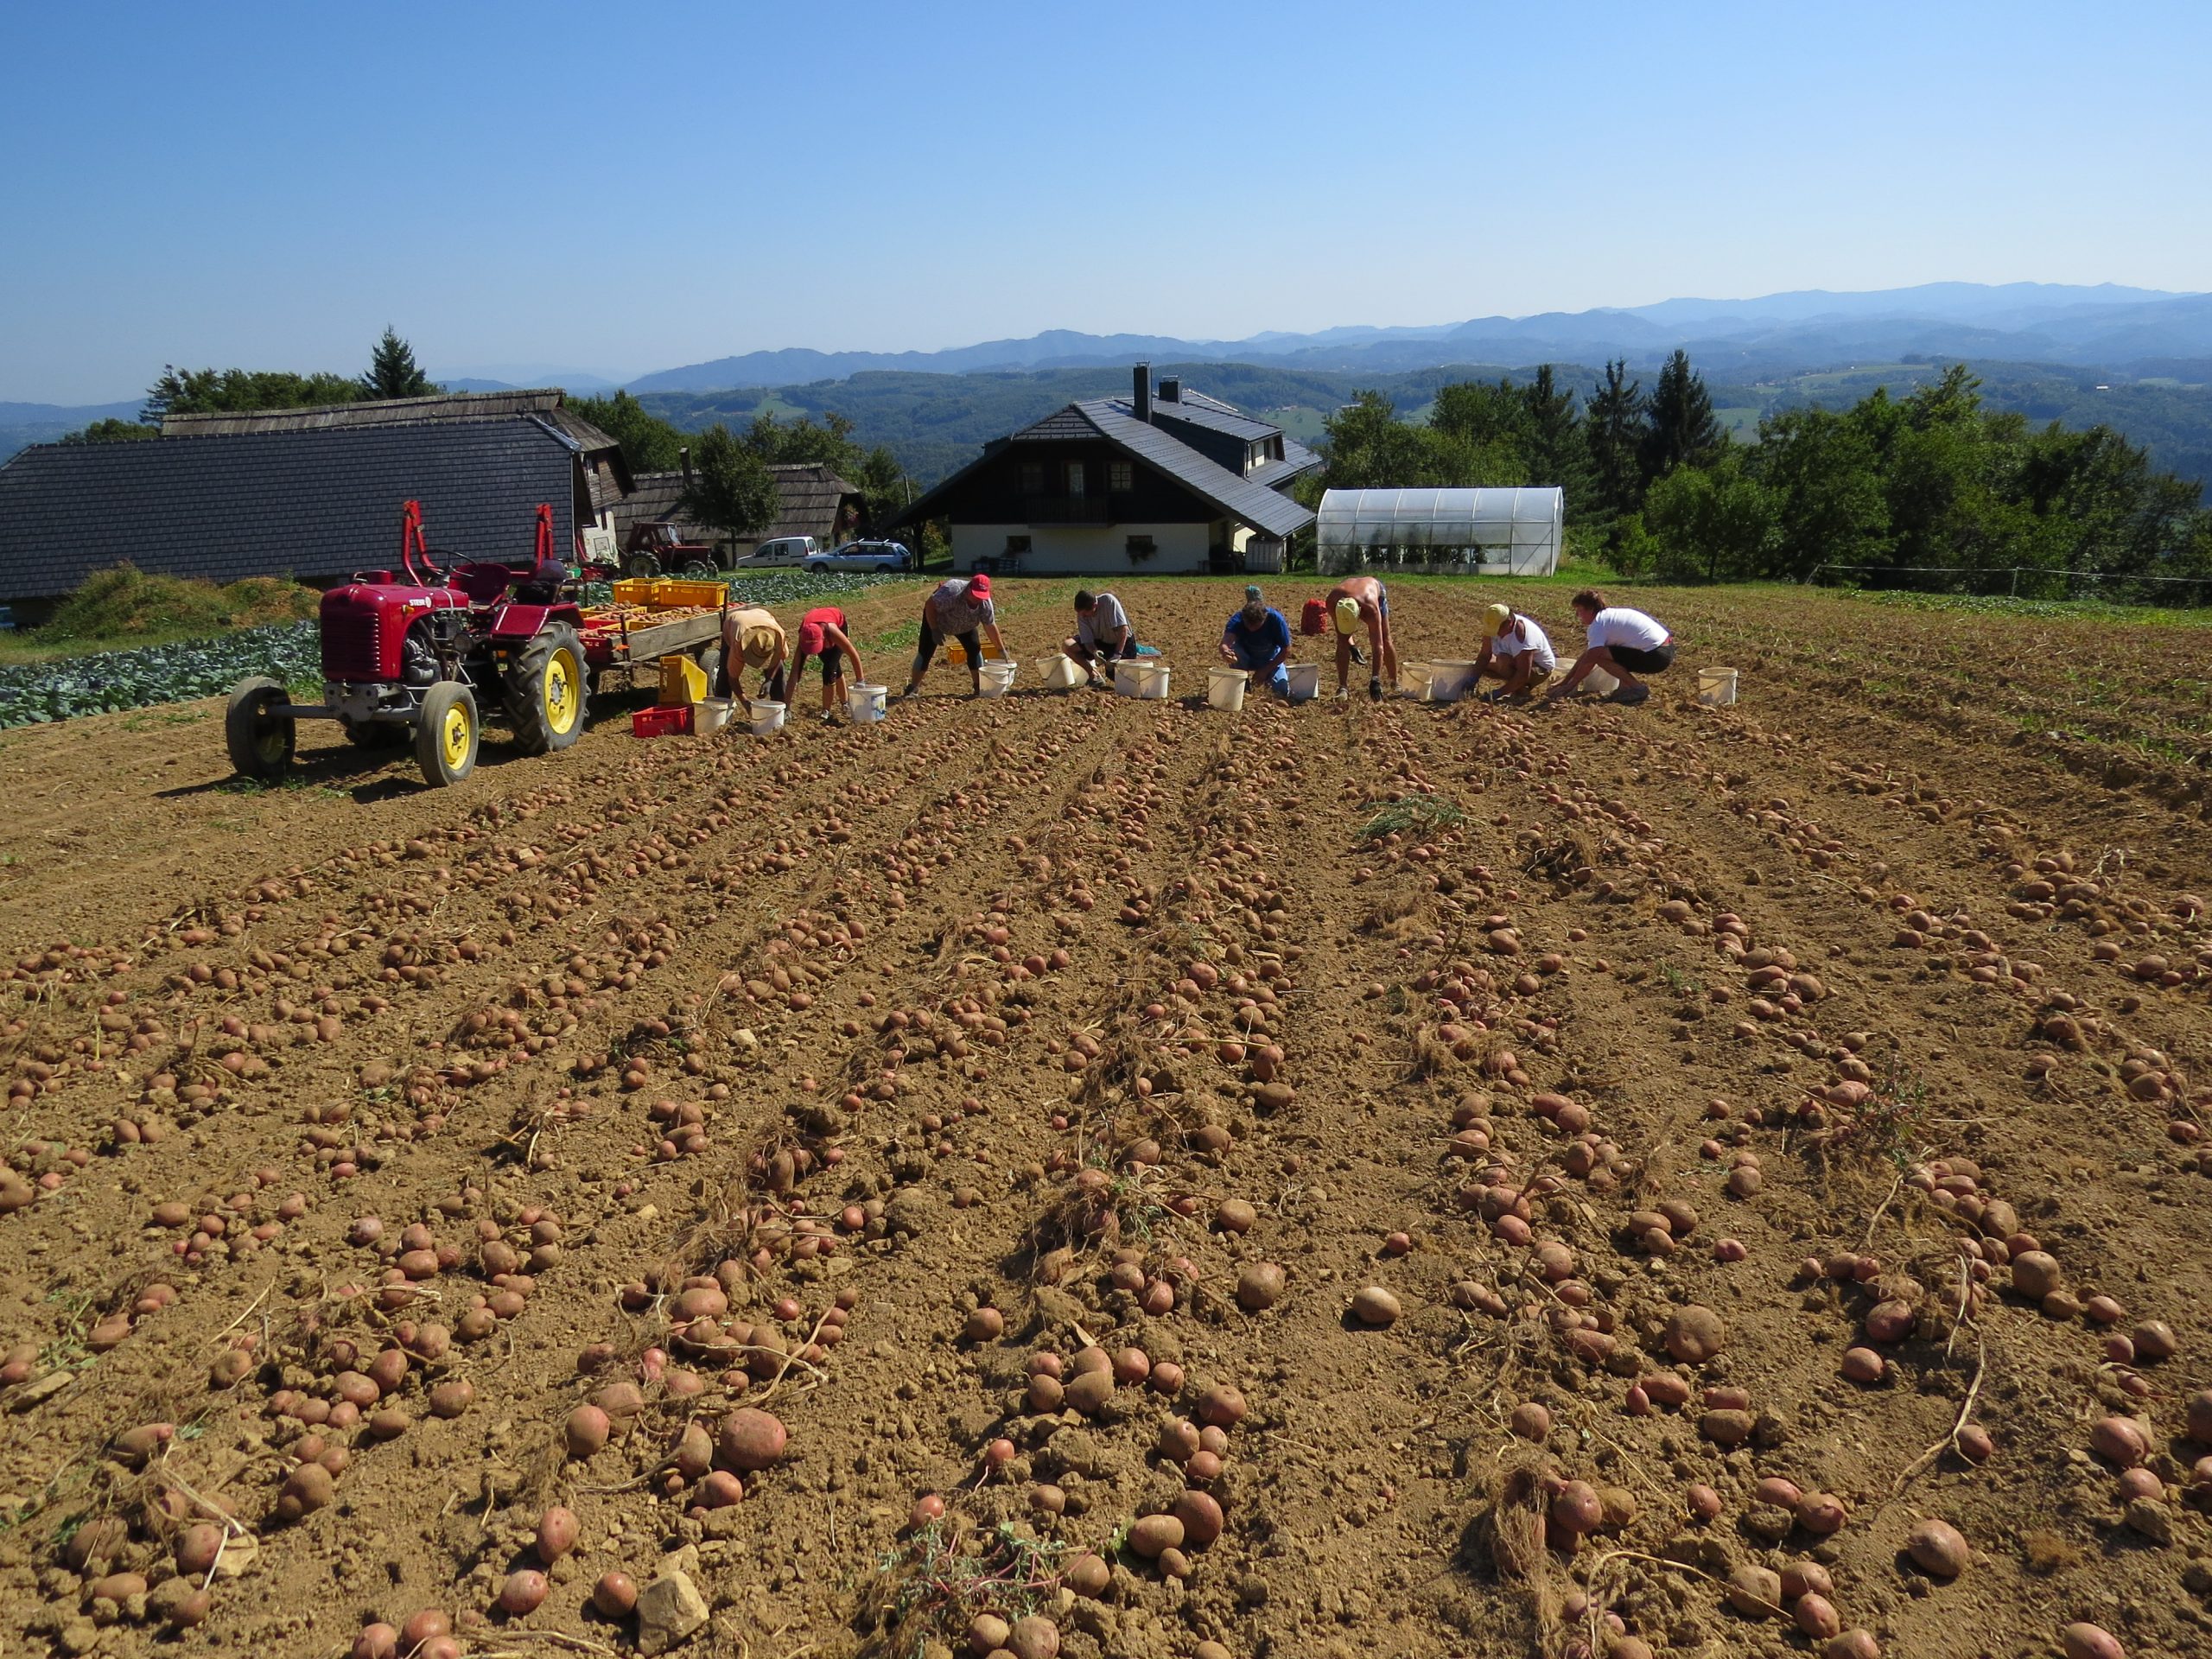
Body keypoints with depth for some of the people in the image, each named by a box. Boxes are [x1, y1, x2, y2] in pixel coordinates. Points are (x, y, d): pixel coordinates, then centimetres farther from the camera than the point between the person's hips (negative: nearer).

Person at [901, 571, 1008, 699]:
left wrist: (1001, 649, -11)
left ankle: (979, 687, 3)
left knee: (975, 648, -8)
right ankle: (913, 688, -4)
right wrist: (935, 630, -35)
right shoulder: (952, 591, -43)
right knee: (925, 651, -11)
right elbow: (929, 605, -33)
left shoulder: (985, 603, -27)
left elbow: (990, 626, -15)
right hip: (936, 618, -4)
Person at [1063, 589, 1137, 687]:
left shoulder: (1108, 601, -30)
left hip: (1122, 642, -4)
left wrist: (1117, 655, -37)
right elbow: (1087, 641, -16)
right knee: (1066, 645, -16)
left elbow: (1123, 629, -32)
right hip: (1100, 642, 4)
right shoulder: (1081, 615, -18)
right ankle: (1095, 674, -6)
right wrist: (1094, 652, -39)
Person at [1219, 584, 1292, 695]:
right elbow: (1225, 642, -48)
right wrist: (1225, 652, -72)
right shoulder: (1237, 619, -31)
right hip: (1246, 658, 0)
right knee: (1234, 651, -34)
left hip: (1271, 660, 0)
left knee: (1283, 691, -21)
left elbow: (1285, 651, -21)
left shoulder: (1276, 619, -31)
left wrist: (1265, 670, -23)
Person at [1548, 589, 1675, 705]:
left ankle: (1638, 689, -8)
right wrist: (1565, 681, 19)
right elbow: (1586, 655, 19)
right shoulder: (1610, 614, 17)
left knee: (1599, 655, -13)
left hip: (1656, 656, -10)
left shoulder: (1598, 623, -12)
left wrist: (1570, 685, -3)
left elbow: (1588, 661, -14)